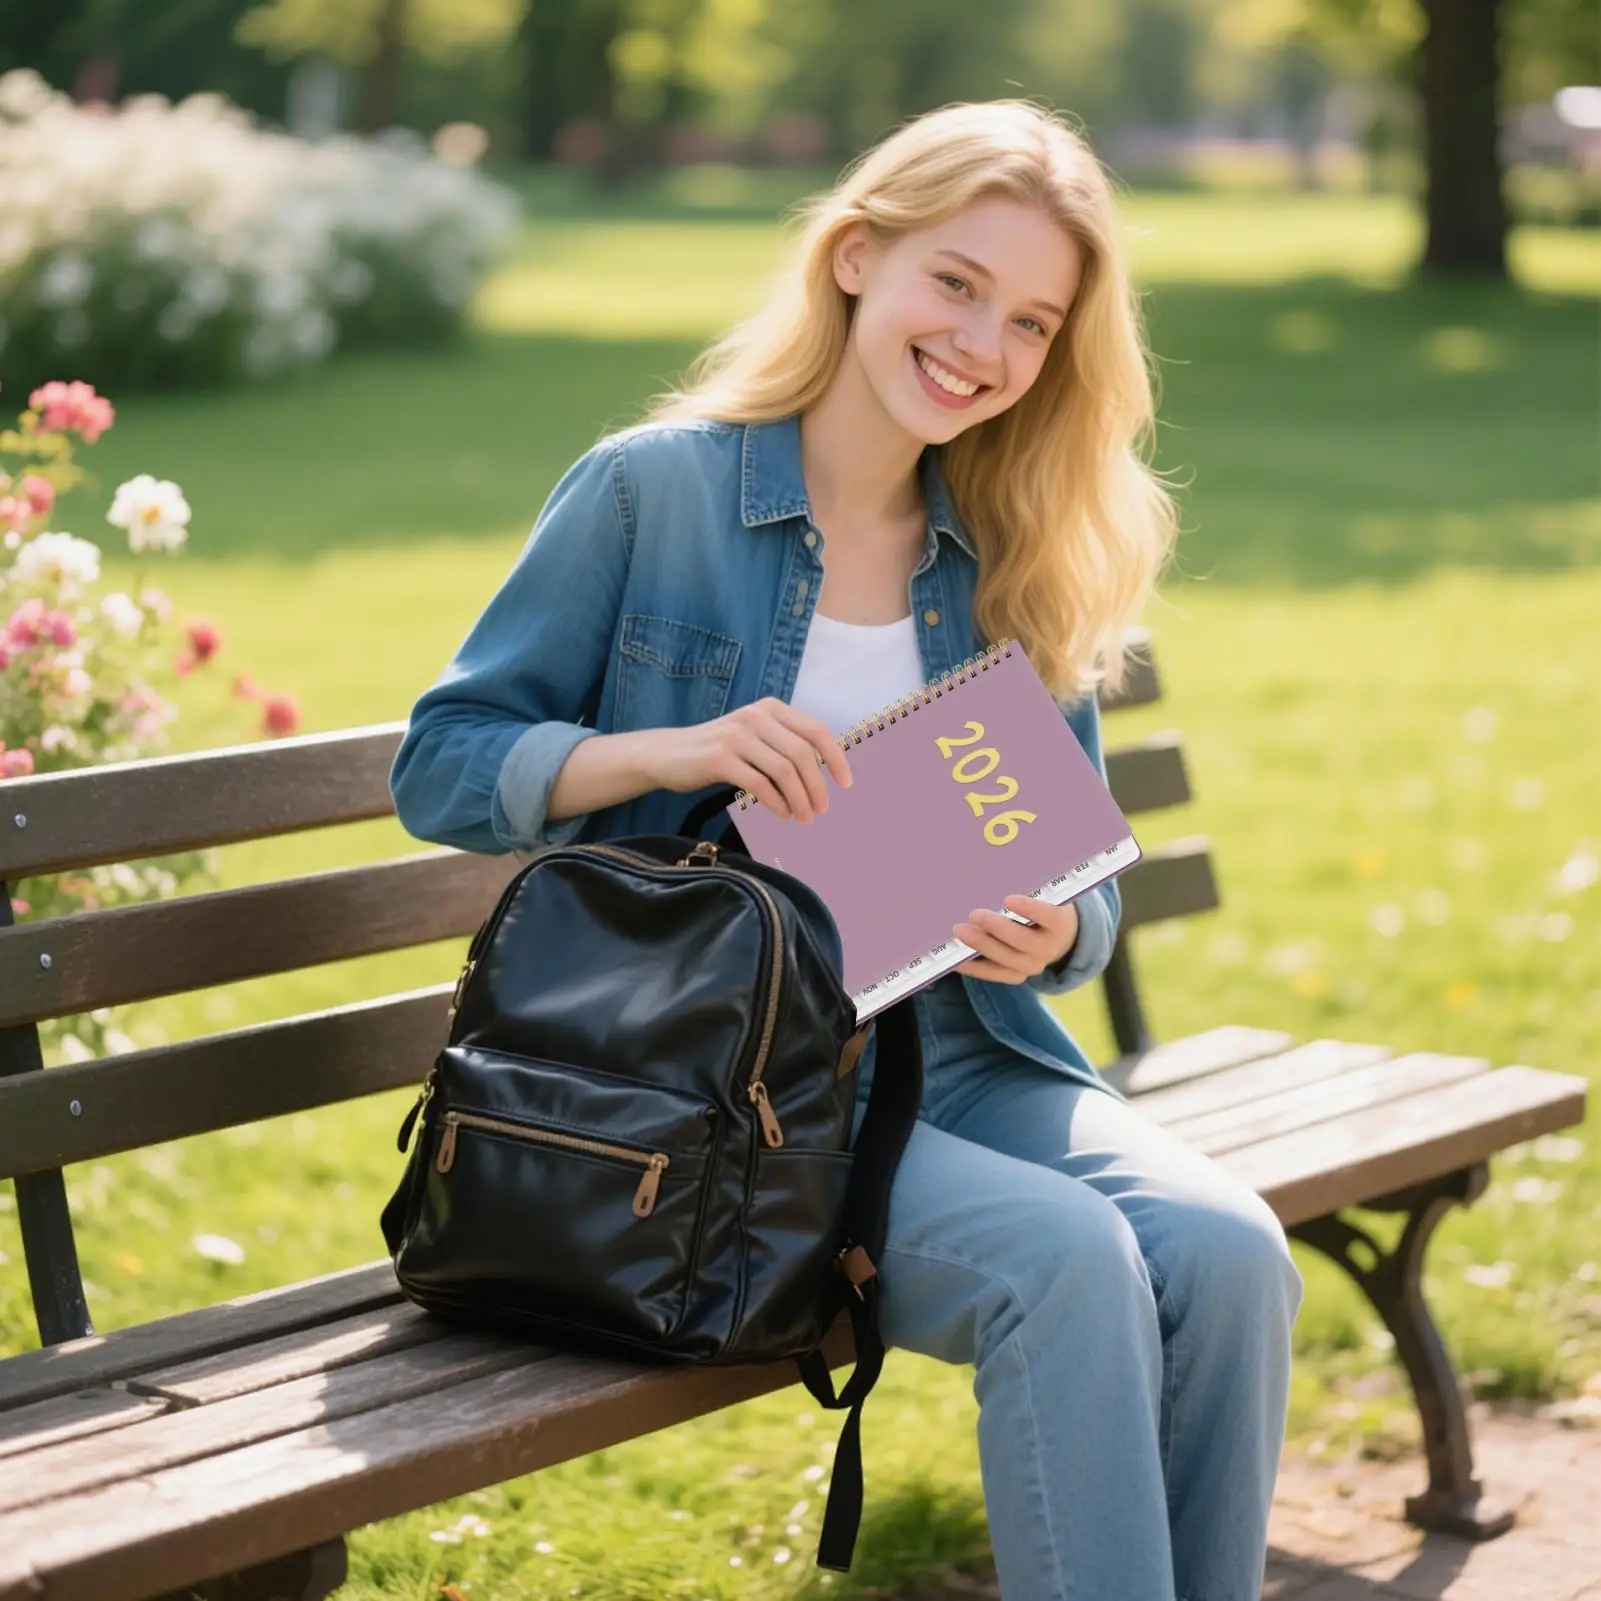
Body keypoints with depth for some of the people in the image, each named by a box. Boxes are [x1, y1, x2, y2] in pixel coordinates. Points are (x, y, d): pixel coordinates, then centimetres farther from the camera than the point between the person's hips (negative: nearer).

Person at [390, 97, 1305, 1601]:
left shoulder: (1023, 567, 11)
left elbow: (1079, 886, 15)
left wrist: (1051, 935, -9)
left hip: (967, 1058, 5)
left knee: (1226, 1250, -24)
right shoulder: (654, 490, -2)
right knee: (1069, 1261, -30)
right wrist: (679, 753, -17)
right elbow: (440, 765, -1)